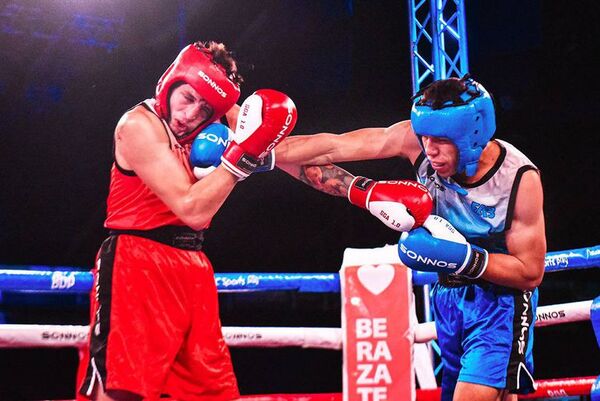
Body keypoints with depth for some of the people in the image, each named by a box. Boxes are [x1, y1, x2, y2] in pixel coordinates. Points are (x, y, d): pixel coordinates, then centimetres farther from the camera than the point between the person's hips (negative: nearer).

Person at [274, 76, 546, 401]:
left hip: (500, 299, -5)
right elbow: (331, 149, -15)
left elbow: (531, 272, -17)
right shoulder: (418, 139, -16)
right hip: (449, 297, 5)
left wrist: (461, 257, -28)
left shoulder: (519, 179, -23)